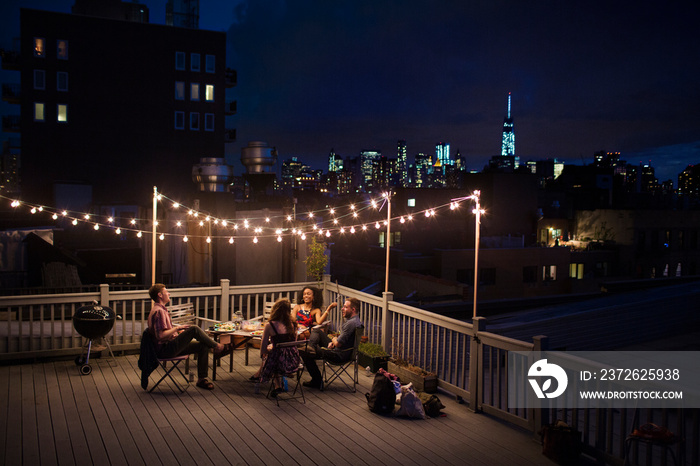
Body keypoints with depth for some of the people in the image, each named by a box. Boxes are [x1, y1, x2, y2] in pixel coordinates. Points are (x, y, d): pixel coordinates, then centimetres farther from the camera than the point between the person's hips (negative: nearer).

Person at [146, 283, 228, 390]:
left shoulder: (161, 309, 19)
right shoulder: (158, 311, -16)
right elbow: (160, 335, -25)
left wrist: (178, 331, 14)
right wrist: (177, 328, -16)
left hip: (171, 346, 11)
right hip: (164, 350, -11)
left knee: (203, 346, 0)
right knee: (194, 329, -22)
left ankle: (202, 379, 3)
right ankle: (217, 347, -6)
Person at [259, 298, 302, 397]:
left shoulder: (270, 325, -13)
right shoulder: (293, 324, 0)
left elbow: (263, 350, -10)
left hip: (279, 362, -4)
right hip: (293, 361, 4)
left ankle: (278, 385, 27)